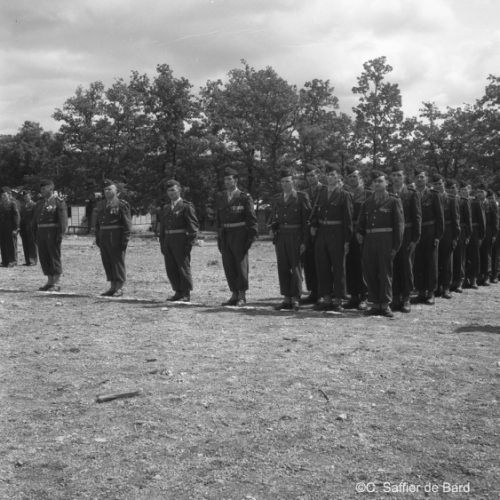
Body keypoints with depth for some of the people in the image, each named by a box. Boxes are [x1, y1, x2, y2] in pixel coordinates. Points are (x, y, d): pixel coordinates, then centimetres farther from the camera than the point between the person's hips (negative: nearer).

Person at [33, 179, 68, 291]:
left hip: (53, 233, -7)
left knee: (55, 257, -4)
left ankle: (56, 284, 0)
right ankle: (50, 282, 17)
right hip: (41, 232, 7)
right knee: (44, 258, 8)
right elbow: (35, 220, 19)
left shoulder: (59, 202, -4)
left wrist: (60, 234, -19)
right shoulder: (39, 203, 17)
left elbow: (63, 219, -11)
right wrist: (35, 235, 12)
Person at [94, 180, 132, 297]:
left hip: (116, 238, -7)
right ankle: (112, 287, 19)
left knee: (118, 262, -2)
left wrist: (125, 239, -15)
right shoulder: (101, 205, 16)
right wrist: (97, 238, 13)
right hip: (103, 238, 7)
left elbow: (127, 224, -10)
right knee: (107, 262, 10)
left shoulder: (121, 205, -5)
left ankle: (119, 288, 5)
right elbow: (97, 223, 20)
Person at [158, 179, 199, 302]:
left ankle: (186, 294, 5)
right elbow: (162, 226, 20)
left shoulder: (186, 206, -3)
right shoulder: (165, 208, 17)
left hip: (181, 240, -7)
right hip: (168, 241, 7)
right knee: (170, 268, 8)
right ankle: (178, 292, 18)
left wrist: (189, 243, -14)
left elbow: (193, 226, -8)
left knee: (183, 267, -2)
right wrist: (162, 243, 12)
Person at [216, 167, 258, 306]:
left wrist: (252, 236, -10)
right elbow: (218, 219, 16)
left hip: (240, 235, -5)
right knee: (228, 267, 6)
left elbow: (252, 218, -5)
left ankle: (242, 296, 7)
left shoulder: (244, 197, -4)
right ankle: (234, 295, 15)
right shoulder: (220, 198, 12)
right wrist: (219, 237, 12)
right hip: (225, 236, 5)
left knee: (241, 265, -1)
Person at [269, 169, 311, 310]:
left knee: (296, 267, -3)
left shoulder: (302, 197, 0)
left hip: (296, 236, -4)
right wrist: (272, 227, -1)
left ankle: (295, 299, 2)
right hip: (281, 236, 5)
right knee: (283, 268, 4)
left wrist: (304, 241, -10)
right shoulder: (276, 199, 14)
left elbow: (306, 220, -4)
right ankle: (287, 299, 10)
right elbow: (273, 218, 22)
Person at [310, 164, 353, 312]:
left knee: (338, 268, 3)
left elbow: (348, 218, -6)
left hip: (337, 233, -5)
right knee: (322, 266, 9)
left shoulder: (344, 195, -4)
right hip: (321, 232, 5)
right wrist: (313, 225, -8)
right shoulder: (322, 192, 11)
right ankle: (325, 297, 19)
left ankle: (338, 299, 11)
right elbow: (315, 210, 10)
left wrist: (347, 240, -10)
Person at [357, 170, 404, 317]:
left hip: (385, 240, -4)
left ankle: (385, 304, 8)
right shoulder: (367, 203, 16)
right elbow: (362, 221, 21)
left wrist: (396, 246, -8)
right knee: (369, 272, 4)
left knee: (385, 272, -1)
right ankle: (376, 304, 14)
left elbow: (399, 224, -2)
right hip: (369, 239, 5)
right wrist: (360, 233, -1)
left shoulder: (394, 201, 2)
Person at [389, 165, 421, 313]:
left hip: (407, 235, -2)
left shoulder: (411, 194, 1)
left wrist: (415, 238, -7)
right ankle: (396, 298, 13)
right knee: (393, 267, 5)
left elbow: (417, 217, -1)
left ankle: (406, 299, 10)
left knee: (407, 266, 2)